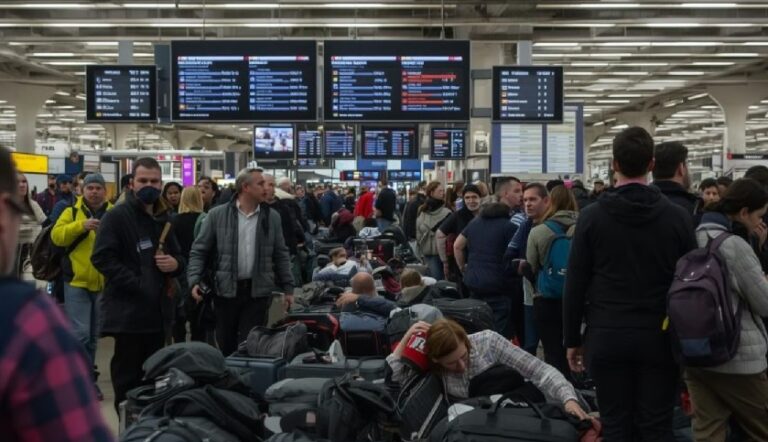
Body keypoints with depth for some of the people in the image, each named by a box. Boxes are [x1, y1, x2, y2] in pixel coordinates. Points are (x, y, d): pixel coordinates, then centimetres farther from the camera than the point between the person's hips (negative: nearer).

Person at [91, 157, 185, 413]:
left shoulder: (164, 218, 16)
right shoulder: (117, 216, -8)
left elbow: (178, 256, 24)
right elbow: (102, 258, -17)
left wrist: (175, 263, 0)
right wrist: (136, 284, -21)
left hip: (157, 309, 7)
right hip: (128, 310, -7)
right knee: (128, 377, 0)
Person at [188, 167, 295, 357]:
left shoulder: (272, 217, 4)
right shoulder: (217, 215, -2)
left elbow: (281, 255, 9)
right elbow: (199, 251, 1)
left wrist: (288, 287, 7)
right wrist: (194, 281, -12)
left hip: (258, 291, 1)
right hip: (226, 290, 0)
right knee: (225, 346, 11)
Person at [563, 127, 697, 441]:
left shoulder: (592, 216, -3)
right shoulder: (678, 217, -1)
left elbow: (575, 283, -2)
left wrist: (572, 339, 7)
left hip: (607, 337, 0)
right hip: (659, 338, 1)